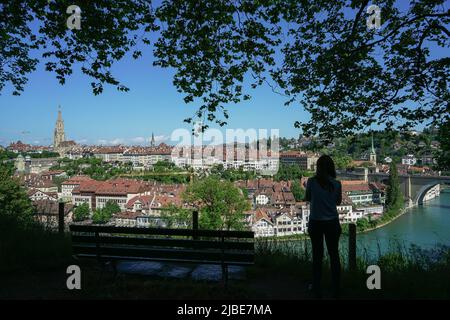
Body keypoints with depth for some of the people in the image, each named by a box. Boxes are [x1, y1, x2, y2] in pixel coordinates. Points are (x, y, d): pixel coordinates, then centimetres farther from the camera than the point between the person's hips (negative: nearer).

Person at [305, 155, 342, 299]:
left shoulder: (312, 181, -10)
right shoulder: (336, 184, -7)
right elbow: (338, 202, 7)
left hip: (315, 223, 0)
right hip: (332, 223, 1)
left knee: (317, 256, 11)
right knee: (334, 255, 12)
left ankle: (317, 290, 19)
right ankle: (336, 291, 20)